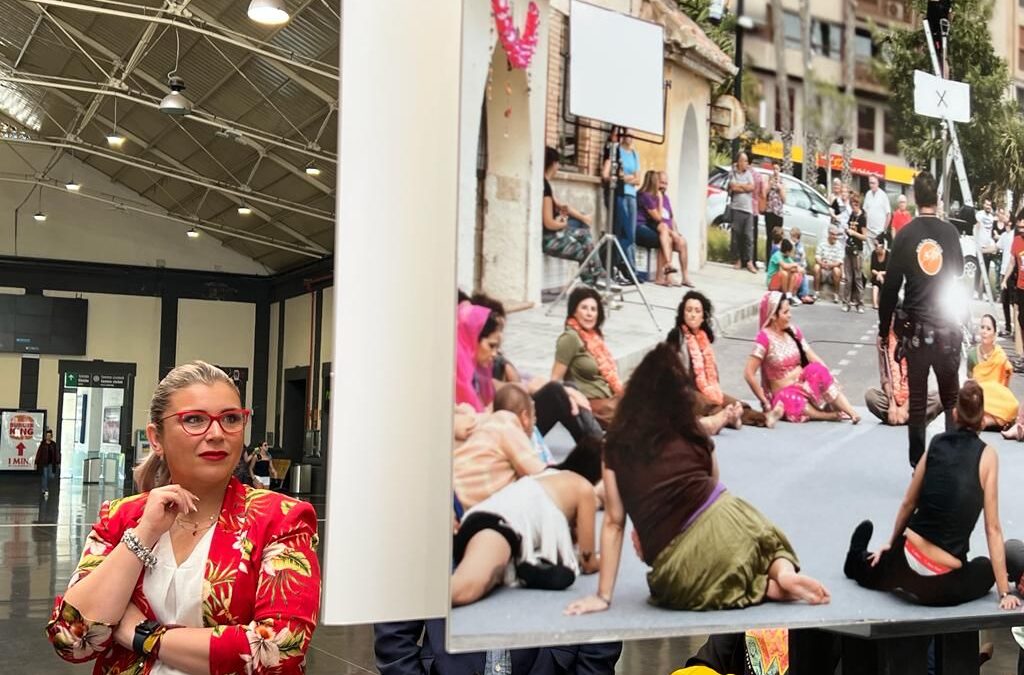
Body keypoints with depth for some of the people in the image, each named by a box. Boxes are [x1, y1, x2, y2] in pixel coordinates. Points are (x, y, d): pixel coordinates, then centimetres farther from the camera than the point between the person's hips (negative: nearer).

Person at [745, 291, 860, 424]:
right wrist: (765, 402, -14)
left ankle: (851, 412, -25)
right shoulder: (765, 337, -15)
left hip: (803, 385, 5)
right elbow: (749, 374, -19)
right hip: (785, 394, -5)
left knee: (818, 370, -24)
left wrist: (830, 379, -9)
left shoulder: (793, 332, 5)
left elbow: (815, 359, 5)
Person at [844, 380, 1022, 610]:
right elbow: (993, 529, -8)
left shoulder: (936, 444, 2)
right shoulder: (987, 455, -8)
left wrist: (891, 543, 28)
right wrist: (1004, 592, -4)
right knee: (986, 569, 27)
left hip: (908, 561, 5)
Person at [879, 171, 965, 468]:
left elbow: (891, 286, -4)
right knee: (952, 397, 11)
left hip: (917, 325, -1)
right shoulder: (951, 232, -3)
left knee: (917, 398, 6)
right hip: (948, 323, 1)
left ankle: (918, 463, 11)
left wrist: (884, 328, 4)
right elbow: (959, 276, 9)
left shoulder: (905, 234, -5)